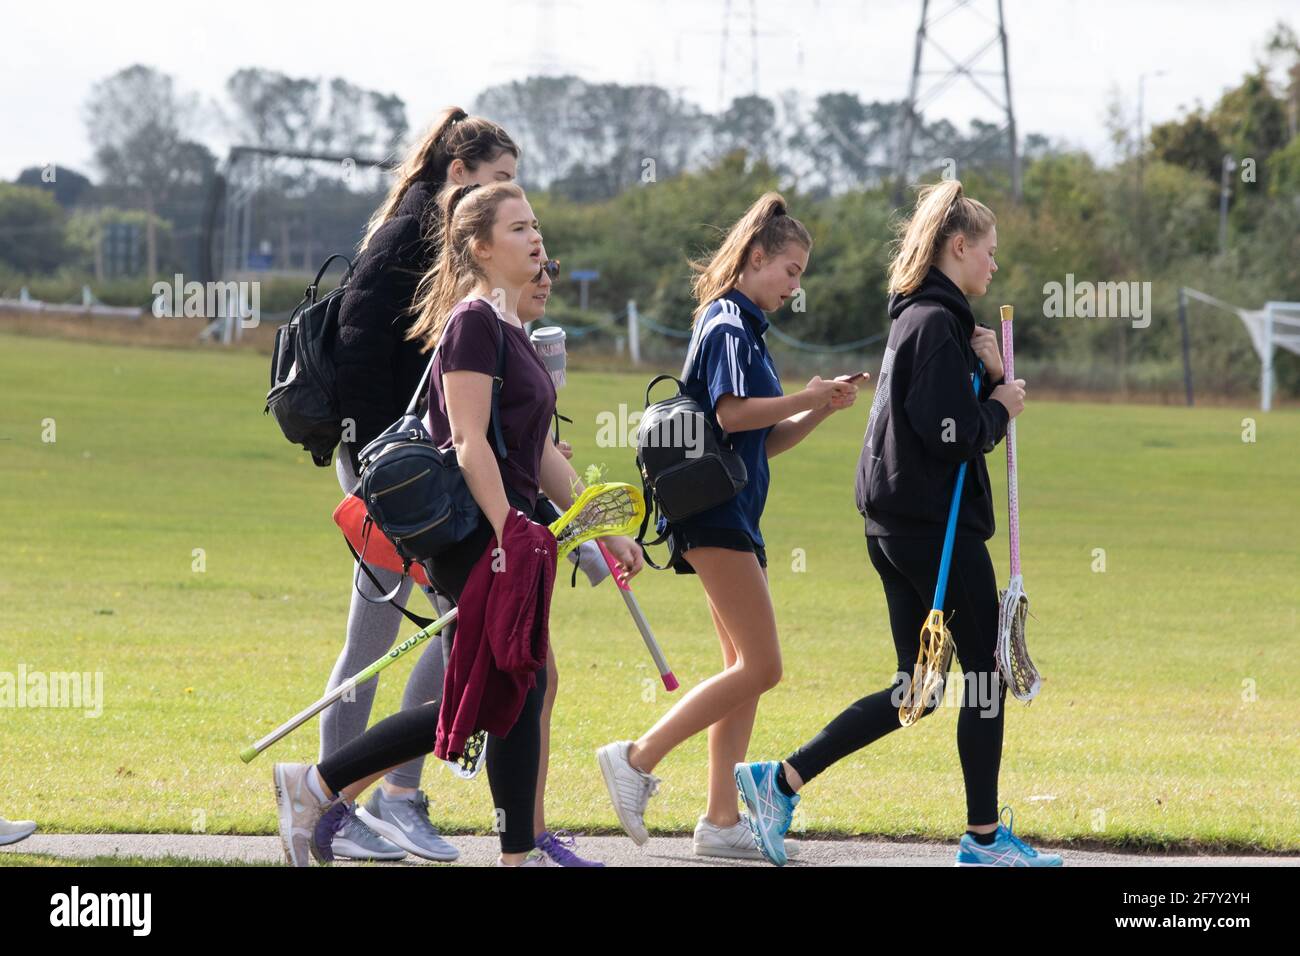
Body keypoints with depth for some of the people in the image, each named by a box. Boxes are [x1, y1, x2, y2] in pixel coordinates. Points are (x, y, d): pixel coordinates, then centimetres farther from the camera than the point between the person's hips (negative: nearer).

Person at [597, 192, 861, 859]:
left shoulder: (743, 326, 22)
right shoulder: (728, 323, -8)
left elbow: (768, 440, 23)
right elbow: (732, 412, -22)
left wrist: (820, 409, 9)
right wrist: (807, 399, -13)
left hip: (731, 520, 11)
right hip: (715, 511, -11)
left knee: (745, 668, 8)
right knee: (759, 667, -12)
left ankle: (721, 821, 7)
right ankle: (638, 759, -11)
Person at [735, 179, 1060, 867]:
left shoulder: (916, 319, 17)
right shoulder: (938, 323, -15)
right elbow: (953, 436, -23)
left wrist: (988, 375, 5)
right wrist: (1001, 405, -6)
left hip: (896, 524, 10)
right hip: (937, 526, -10)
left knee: (919, 689, 11)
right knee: (986, 674, 2)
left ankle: (779, 782, 6)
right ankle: (984, 838, 9)